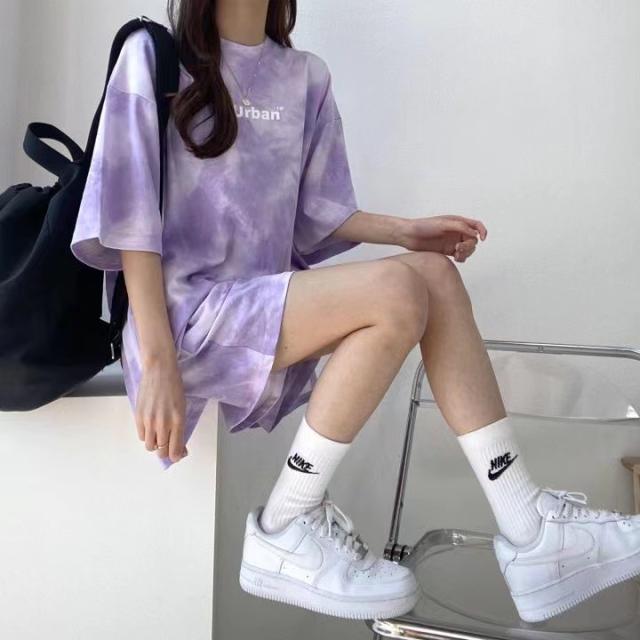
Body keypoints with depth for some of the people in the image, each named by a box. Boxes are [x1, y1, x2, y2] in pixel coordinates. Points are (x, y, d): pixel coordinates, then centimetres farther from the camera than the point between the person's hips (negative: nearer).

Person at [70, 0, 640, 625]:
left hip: (260, 304, 6)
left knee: (435, 272, -11)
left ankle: (531, 529, -9)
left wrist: (406, 230, 1)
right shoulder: (153, 56, -2)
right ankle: (285, 530, -10)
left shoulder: (305, 76, 13)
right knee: (397, 289, -24)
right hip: (185, 314, -6)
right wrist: (157, 363, -18)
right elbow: (131, 220, -10)